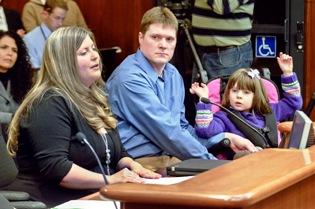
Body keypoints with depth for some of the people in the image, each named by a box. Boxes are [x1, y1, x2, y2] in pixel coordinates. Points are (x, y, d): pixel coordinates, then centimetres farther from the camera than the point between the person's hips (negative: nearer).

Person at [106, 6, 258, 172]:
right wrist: (210, 160, -14)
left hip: (173, 159, 8)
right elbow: (168, 133, -19)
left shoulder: (173, 75, 12)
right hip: (142, 164, -8)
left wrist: (226, 139, 8)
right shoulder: (129, 78, -15)